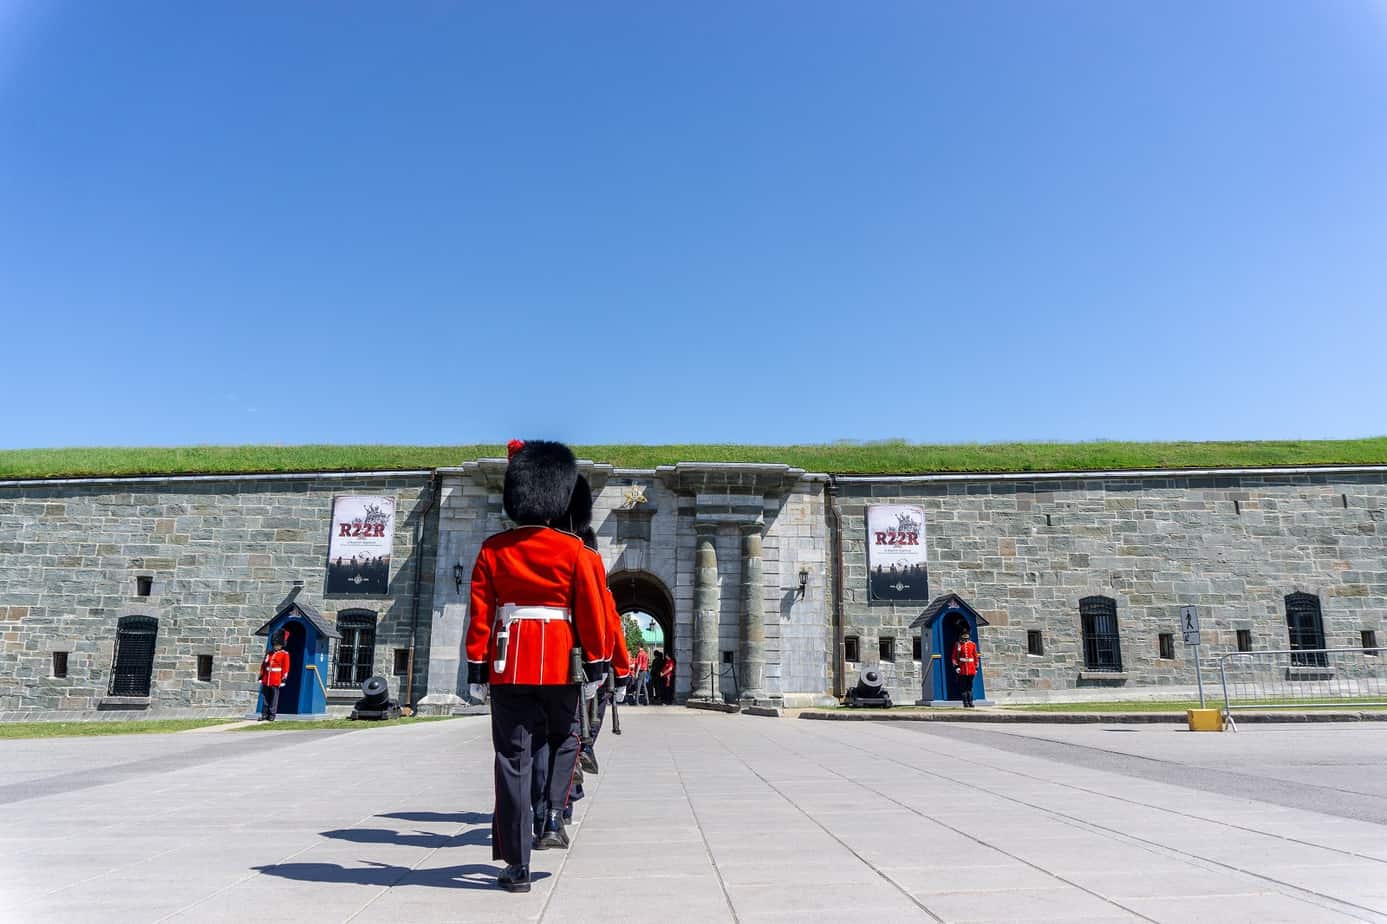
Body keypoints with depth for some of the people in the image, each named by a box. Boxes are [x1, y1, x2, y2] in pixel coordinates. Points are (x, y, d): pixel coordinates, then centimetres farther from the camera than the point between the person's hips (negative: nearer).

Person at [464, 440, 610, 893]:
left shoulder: (492, 549, 1)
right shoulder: (573, 550, -3)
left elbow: (479, 612, 0)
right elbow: (591, 611, -2)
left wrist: (476, 668, 4)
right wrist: (596, 665, 5)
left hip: (508, 662, 1)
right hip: (559, 661, -1)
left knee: (513, 761, 5)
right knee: (563, 741, 26)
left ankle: (517, 867, 7)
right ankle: (554, 817, 11)